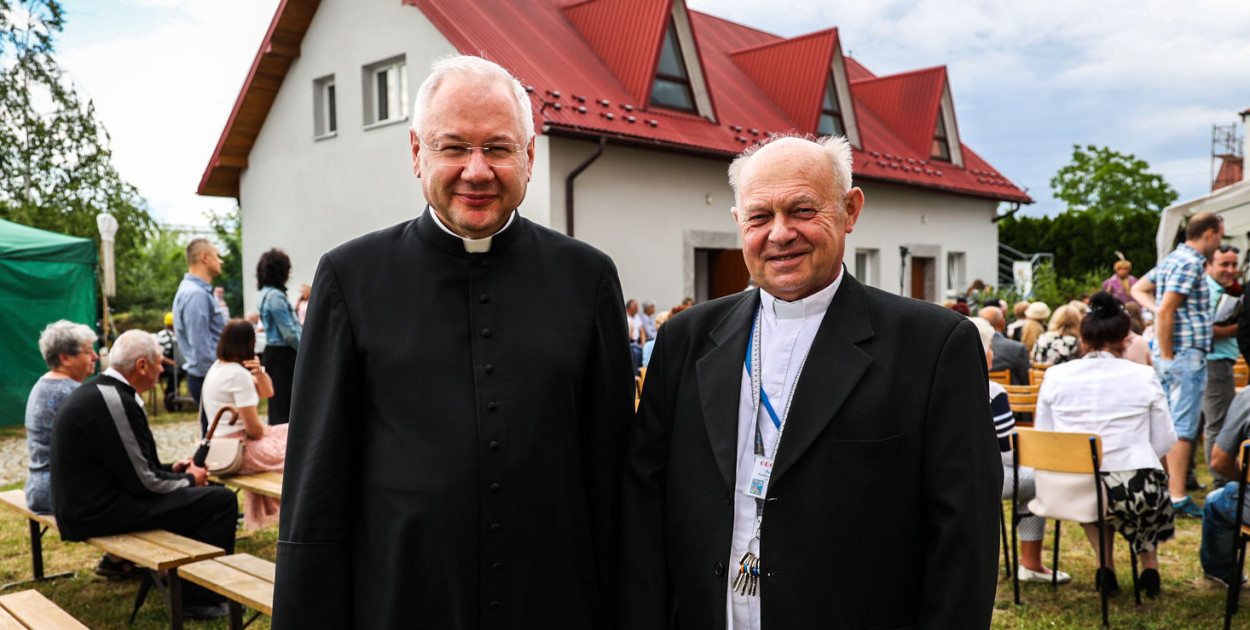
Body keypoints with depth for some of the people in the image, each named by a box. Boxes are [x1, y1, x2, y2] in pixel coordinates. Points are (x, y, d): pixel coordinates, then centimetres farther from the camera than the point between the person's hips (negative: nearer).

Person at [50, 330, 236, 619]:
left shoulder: (96, 390, 9)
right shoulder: (115, 401, -22)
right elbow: (143, 481, -20)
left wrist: (171, 469, 12)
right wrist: (189, 480, -3)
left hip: (87, 501, 11)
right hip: (101, 511, -11)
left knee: (196, 494, 23)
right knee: (221, 500, -12)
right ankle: (198, 599, 1)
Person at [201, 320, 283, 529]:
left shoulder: (217, 367, 9)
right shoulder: (239, 374, -21)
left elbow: (267, 392, 15)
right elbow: (254, 429, -20)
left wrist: (259, 372, -4)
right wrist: (267, 431, 2)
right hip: (240, 452, -10)